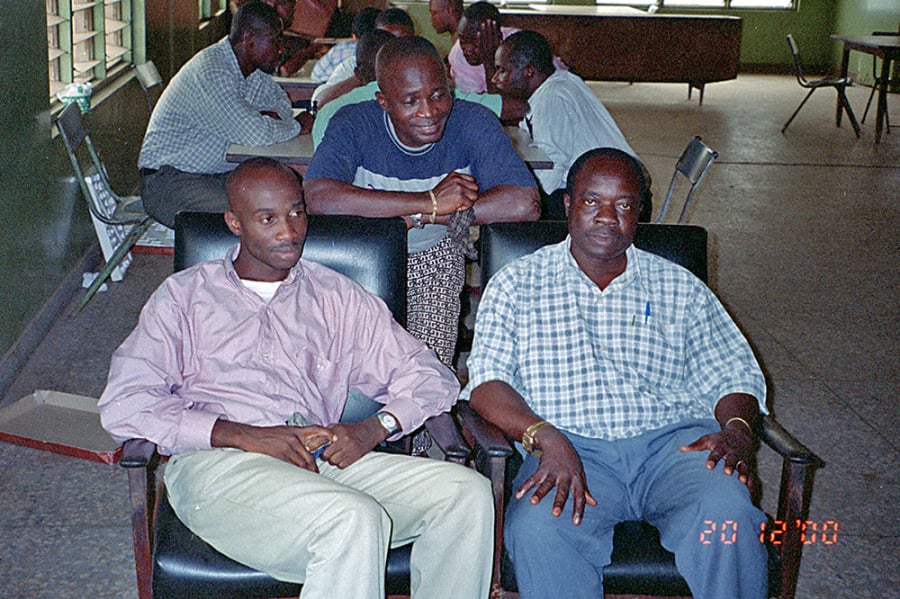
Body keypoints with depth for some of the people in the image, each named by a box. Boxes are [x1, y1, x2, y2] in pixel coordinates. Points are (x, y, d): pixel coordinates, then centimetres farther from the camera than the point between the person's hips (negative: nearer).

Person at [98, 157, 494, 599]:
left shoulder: (338, 298, 23)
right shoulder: (184, 295, 16)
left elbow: (431, 378, 19)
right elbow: (122, 405, 2)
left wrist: (374, 428, -5)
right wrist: (246, 436, -11)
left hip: (324, 460, 4)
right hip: (216, 463, -3)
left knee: (466, 491, -22)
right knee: (355, 520, -33)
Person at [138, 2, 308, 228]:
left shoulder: (251, 67, 6)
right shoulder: (210, 71, -23)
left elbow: (281, 103, 19)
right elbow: (255, 134, -30)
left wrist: (269, 117, -5)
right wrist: (298, 126, -12)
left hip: (219, 173, 9)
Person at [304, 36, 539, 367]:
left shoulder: (473, 123, -16)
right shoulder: (354, 125, -18)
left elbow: (524, 204, -29)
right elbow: (318, 197, -36)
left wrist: (415, 216, -28)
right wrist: (430, 202, -35)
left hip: (437, 256, 1)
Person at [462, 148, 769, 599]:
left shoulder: (679, 288, 20)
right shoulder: (518, 284, 14)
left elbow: (733, 373, 18)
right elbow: (486, 382, 2)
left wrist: (736, 427, -6)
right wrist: (545, 437, -17)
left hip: (671, 441, 2)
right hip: (569, 447, -1)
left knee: (726, 514, -31)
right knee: (539, 528, -34)